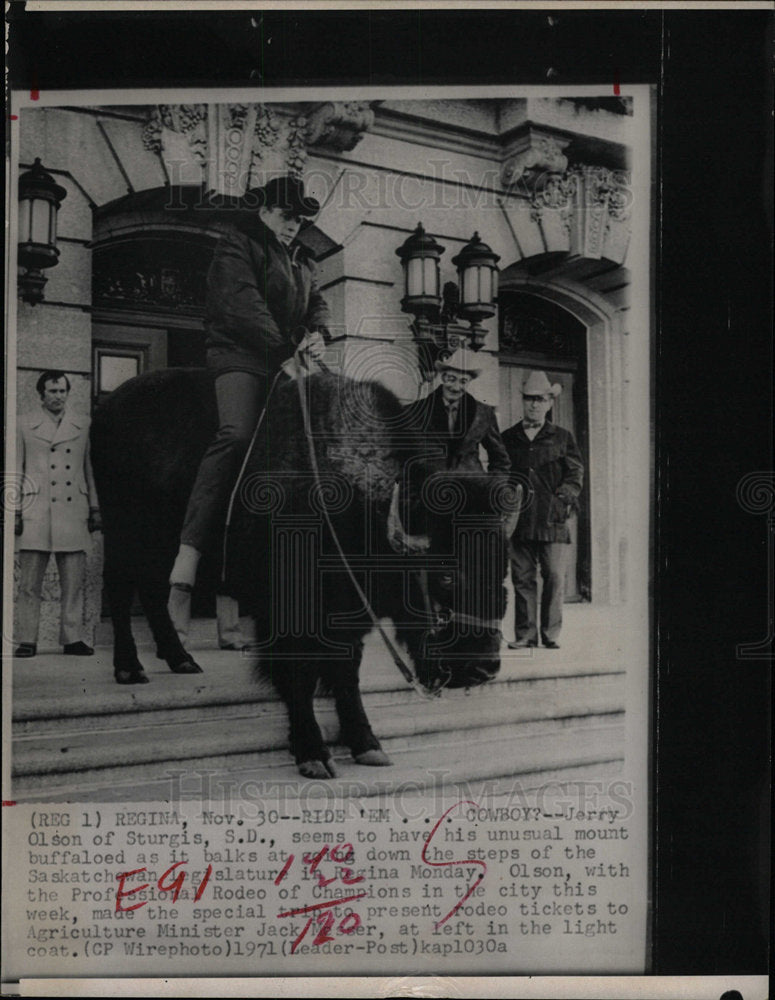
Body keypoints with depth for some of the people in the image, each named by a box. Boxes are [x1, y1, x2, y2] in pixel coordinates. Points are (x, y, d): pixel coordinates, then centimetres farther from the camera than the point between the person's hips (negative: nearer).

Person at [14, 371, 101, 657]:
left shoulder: (83, 425, 14)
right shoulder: (25, 425, 9)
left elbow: (90, 469, 16)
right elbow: (15, 471, 9)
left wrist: (95, 508, 11)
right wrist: (14, 511, 2)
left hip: (73, 513, 2)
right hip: (36, 513, -1)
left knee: (74, 581, 1)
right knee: (30, 582, -2)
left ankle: (73, 638, 7)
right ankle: (27, 640, 4)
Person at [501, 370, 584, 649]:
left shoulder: (562, 437, 13)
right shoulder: (508, 438, 16)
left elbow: (576, 472, 8)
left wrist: (563, 496, -7)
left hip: (552, 519, -1)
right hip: (519, 519, 1)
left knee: (555, 577, -3)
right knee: (523, 578, 1)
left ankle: (551, 634, 5)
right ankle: (525, 634, 7)